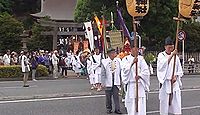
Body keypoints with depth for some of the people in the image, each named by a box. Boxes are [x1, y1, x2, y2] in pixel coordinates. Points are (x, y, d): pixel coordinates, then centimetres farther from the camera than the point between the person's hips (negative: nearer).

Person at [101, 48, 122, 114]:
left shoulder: (117, 61, 2)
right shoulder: (104, 62, -6)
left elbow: (120, 71, 9)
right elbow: (103, 74, -2)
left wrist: (120, 81, 7)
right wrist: (104, 83, -5)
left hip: (116, 82, 2)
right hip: (108, 82, -1)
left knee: (116, 96, 1)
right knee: (108, 97, 9)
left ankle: (117, 109, 7)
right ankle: (109, 109, 23)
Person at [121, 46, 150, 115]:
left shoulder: (141, 59, 7)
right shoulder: (126, 59, 5)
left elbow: (146, 70, 0)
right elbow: (124, 69, -12)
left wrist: (139, 75, -16)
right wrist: (132, 62, -24)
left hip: (140, 84, 0)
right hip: (130, 85, 0)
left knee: (141, 103, -5)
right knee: (131, 103, 3)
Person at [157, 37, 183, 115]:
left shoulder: (175, 56, 9)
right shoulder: (161, 55, 0)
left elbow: (179, 70, 11)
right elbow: (163, 65, -18)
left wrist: (175, 77, -7)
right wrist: (171, 55, -24)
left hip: (174, 82, 3)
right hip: (165, 82, -3)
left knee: (176, 101, 0)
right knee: (164, 100, -2)